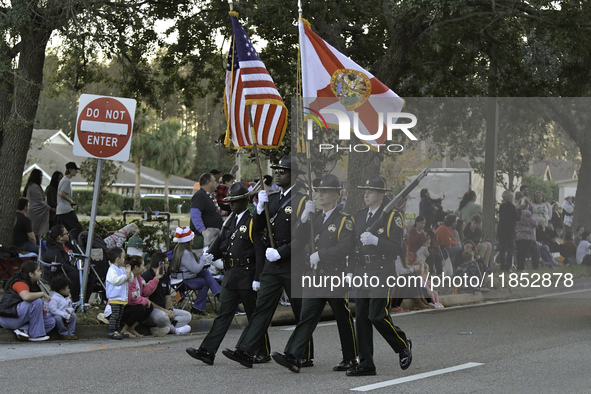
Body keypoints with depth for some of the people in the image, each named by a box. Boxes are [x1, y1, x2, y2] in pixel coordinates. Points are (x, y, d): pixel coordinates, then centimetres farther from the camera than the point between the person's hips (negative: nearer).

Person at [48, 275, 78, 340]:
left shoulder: (67, 298, 11)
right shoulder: (54, 298, -19)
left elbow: (70, 307, 17)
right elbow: (53, 310, -29)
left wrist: (69, 310, -13)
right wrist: (66, 315, -29)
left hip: (66, 317, 8)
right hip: (55, 315, -8)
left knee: (74, 315, -12)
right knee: (58, 318, -37)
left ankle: (71, 333, -8)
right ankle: (64, 334, -19)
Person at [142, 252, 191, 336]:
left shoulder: (164, 277, 18)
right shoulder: (146, 277, -12)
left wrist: (170, 309, -4)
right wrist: (164, 310, -22)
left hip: (163, 309, 10)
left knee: (187, 315, -3)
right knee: (161, 316, -41)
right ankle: (174, 330, -10)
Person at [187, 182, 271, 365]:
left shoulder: (253, 221, -10)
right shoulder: (230, 220, 14)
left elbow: (260, 252, -13)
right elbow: (221, 241, 15)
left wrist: (257, 278, -17)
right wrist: (210, 254, -6)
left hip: (247, 277, -7)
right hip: (230, 276, 7)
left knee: (255, 316, 4)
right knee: (224, 313, 3)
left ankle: (263, 352, 16)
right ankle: (207, 352, -2)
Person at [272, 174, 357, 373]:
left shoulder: (344, 220, -6)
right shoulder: (314, 217, 14)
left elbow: (346, 247, -18)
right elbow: (298, 239, 8)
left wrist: (320, 254, -19)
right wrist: (305, 216, -5)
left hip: (336, 278, -5)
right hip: (315, 277, 5)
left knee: (344, 320, 6)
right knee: (306, 318, -4)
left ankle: (350, 359, 19)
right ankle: (293, 357, -13)